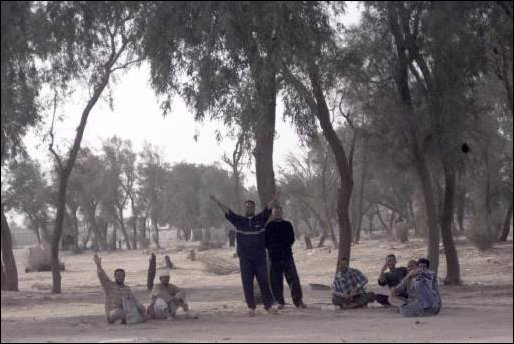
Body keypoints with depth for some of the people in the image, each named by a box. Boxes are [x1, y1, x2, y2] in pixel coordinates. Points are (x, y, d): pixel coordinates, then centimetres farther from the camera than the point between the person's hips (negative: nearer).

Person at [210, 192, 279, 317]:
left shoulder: (261, 219, 6)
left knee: (264, 281, 3)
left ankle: (268, 305, 11)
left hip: (260, 256, 0)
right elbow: (226, 210, 0)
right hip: (245, 258, 0)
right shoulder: (238, 220, 7)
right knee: (247, 283, 0)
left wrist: (274, 199, -22)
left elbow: (268, 208, -5)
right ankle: (251, 307, 5)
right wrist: (217, 202, -11)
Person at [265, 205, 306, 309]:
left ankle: (298, 300, -4)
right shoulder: (269, 226, 7)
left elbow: (291, 239, 10)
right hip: (274, 256, 0)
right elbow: (265, 241, 7)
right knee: (275, 280, -1)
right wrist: (272, 248, -4)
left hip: (287, 255, 0)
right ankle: (280, 302, 8)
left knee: (293, 277, -7)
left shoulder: (287, 225, 11)